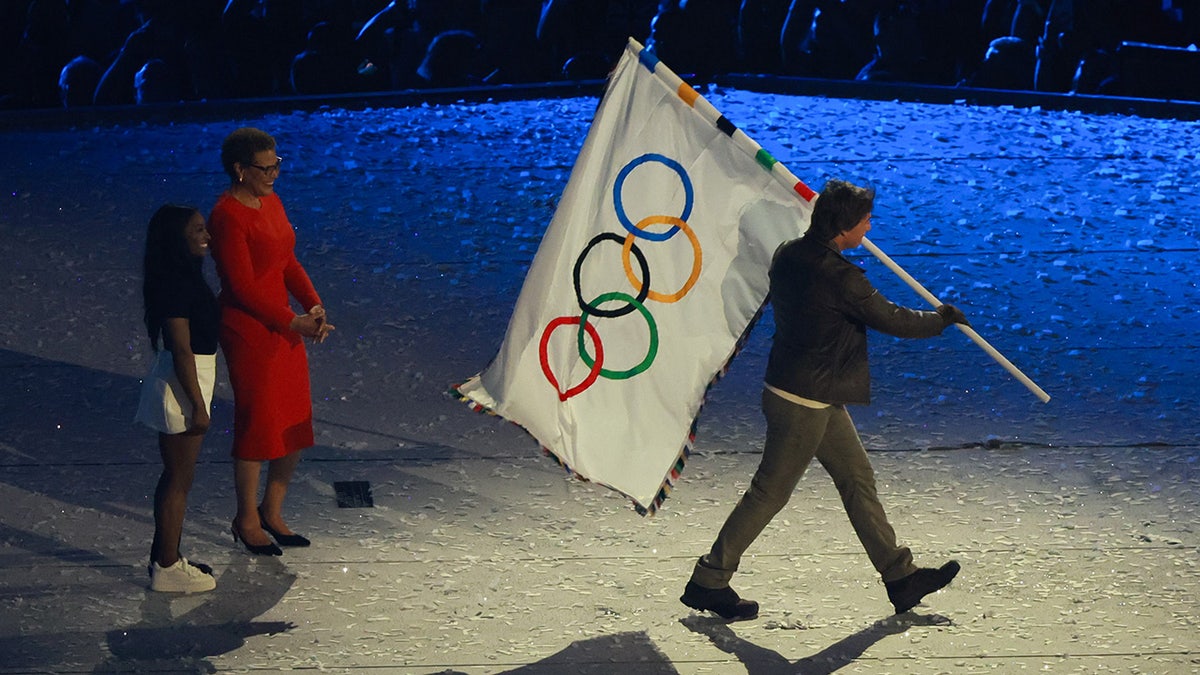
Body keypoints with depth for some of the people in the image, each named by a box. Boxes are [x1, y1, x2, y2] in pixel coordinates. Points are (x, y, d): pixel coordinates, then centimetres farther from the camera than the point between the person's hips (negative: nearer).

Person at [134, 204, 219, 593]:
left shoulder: (184, 276, 8)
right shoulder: (175, 284, -22)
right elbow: (182, 350, -22)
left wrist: (199, 399, 22)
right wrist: (197, 406, -20)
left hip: (187, 382, 10)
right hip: (180, 387, -10)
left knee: (175, 476, 18)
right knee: (179, 480, 0)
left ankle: (164, 557, 29)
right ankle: (167, 568, 10)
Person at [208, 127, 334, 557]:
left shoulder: (270, 202, 8)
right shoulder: (228, 216, -19)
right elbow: (243, 287, -21)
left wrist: (313, 305, -3)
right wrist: (294, 323, -20)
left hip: (284, 326, 9)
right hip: (248, 331, -9)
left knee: (296, 424, 13)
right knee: (257, 424, 2)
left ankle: (272, 512, 29)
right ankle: (246, 522, 18)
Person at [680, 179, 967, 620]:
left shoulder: (789, 255, 3)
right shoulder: (838, 276, -22)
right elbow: (891, 320, -13)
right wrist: (944, 318, 3)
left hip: (818, 400, 10)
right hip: (804, 402, -10)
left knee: (858, 479, 13)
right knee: (771, 492, 0)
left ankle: (900, 576, 21)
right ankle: (708, 581, 9)